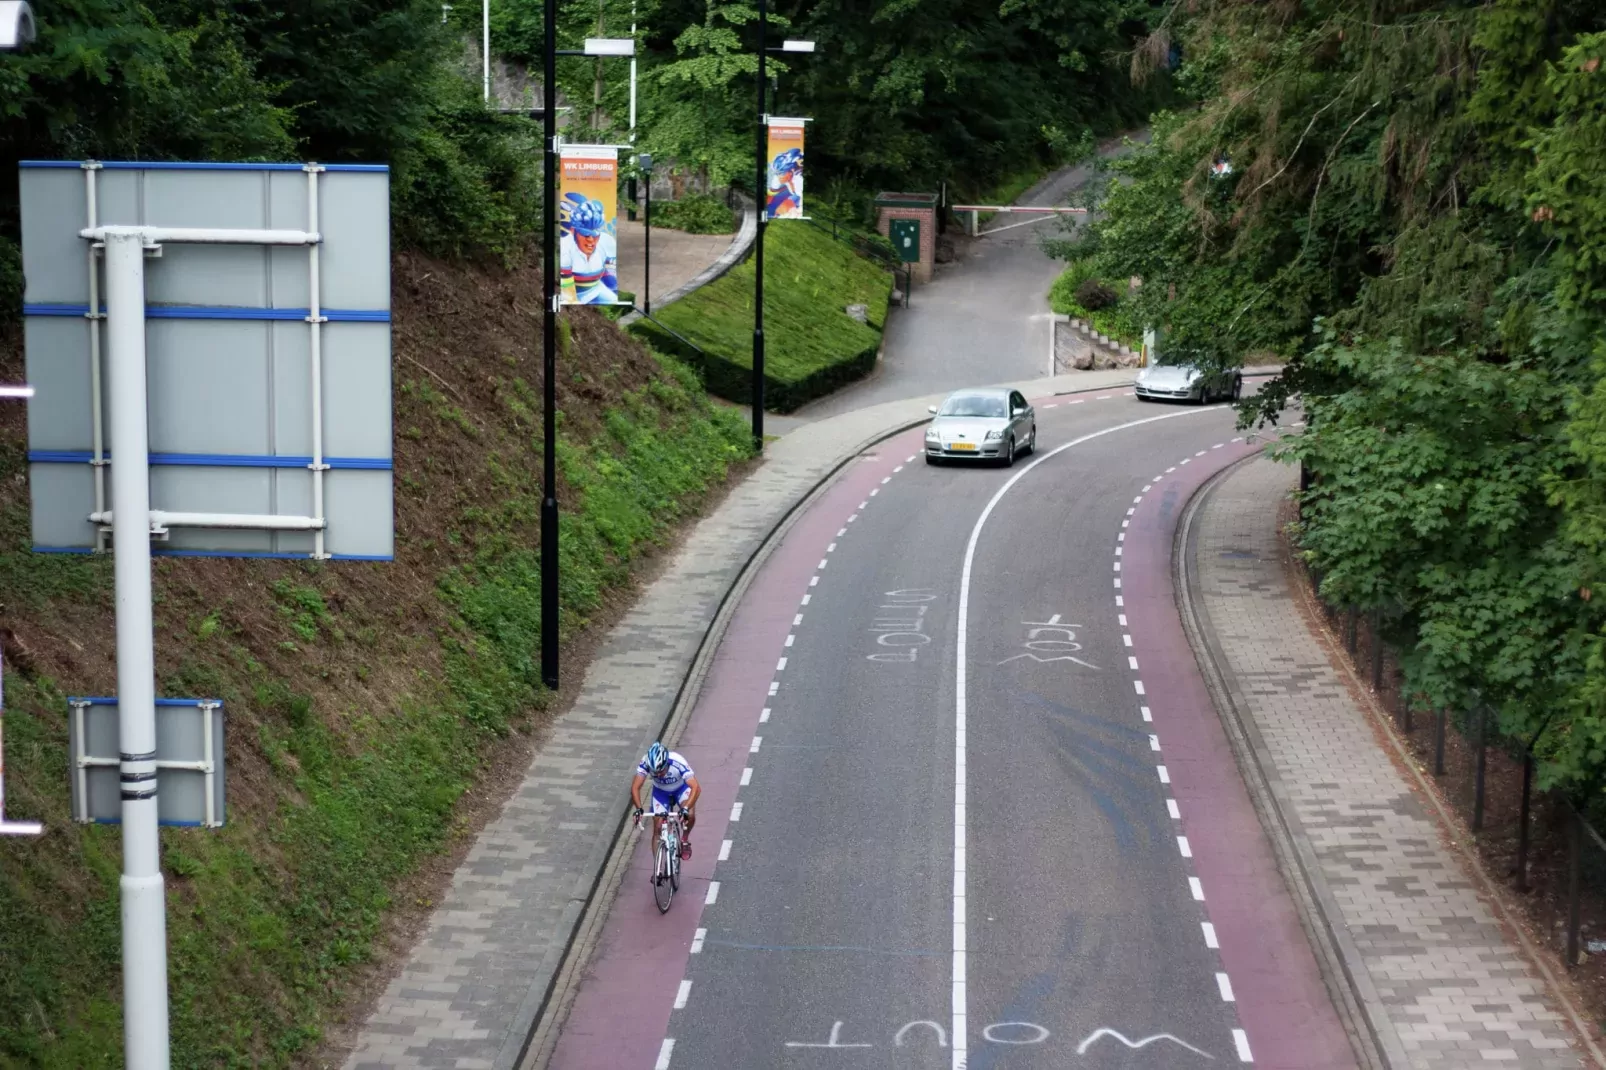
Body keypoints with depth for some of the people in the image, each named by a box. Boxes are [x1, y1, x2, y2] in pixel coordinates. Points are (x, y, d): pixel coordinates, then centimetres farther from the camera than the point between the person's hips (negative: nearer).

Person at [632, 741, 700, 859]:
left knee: (690, 815, -28)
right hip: (660, 791, 2)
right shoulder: (646, 763, -33)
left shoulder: (678, 762, -39)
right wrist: (639, 809, -47)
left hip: (681, 788, -2)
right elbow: (635, 787, -32)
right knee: (657, 829, -6)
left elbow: (696, 788, -45)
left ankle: (685, 840, 3)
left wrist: (685, 809, -57)